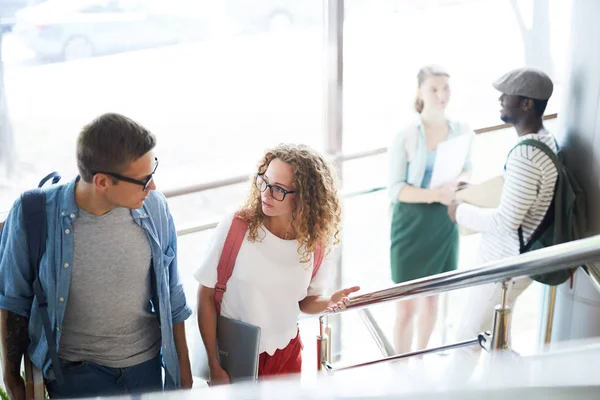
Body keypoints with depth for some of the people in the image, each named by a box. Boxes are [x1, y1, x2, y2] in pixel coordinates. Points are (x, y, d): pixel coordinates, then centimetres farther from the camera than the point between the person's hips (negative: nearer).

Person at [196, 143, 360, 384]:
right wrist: (214, 366, -12)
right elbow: (206, 295, -13)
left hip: (287, 353, 3)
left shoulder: (317, 242, -12)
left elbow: (305, 300, 3)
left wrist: (328, 302, -20)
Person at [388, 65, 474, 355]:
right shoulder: (405, 136, -14)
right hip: (411, 225, -4)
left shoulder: (462, 131, -1)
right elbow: (394, 188, -15)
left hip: (445, 224, 4)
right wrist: (434, 194, -28)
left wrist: (456, 181, -13)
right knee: (406, 307, 0)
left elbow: (469, 171, 11)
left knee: (432, 298, 18)